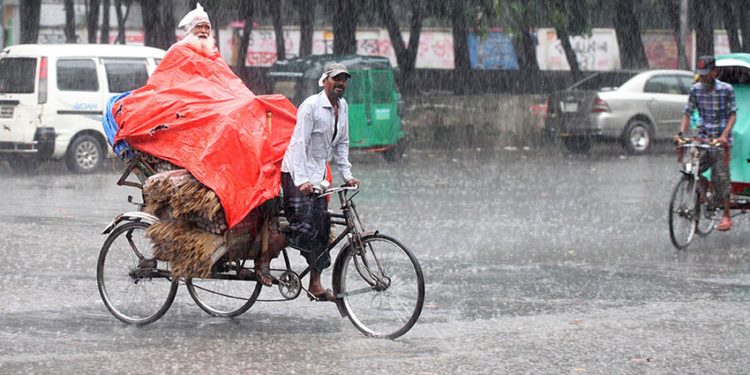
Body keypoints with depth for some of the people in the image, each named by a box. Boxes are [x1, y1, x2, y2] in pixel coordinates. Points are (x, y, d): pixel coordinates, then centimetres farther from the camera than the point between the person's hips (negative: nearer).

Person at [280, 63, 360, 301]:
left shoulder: (342, 107, 8)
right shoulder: (311, 106, -16)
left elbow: (341, 144, 16)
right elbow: (299, 143, -21)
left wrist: (346, 175, 5)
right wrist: (302, 180, -30)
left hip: (318, 174, 8)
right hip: (298, 174, -8)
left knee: (321, 228, 4)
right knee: (304, 225, -19)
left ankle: (315, 284, 7)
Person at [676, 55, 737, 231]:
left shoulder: (726, 89, -7)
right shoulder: (696, 90, 1)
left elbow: (732, 114, -8)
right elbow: (687, 113, 3)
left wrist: (724, 135, -23)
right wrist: (681, 133, -14)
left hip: (720, 139, -4)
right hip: (702, 138, 4)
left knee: (720, 176, -5)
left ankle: (726, 216, 2)